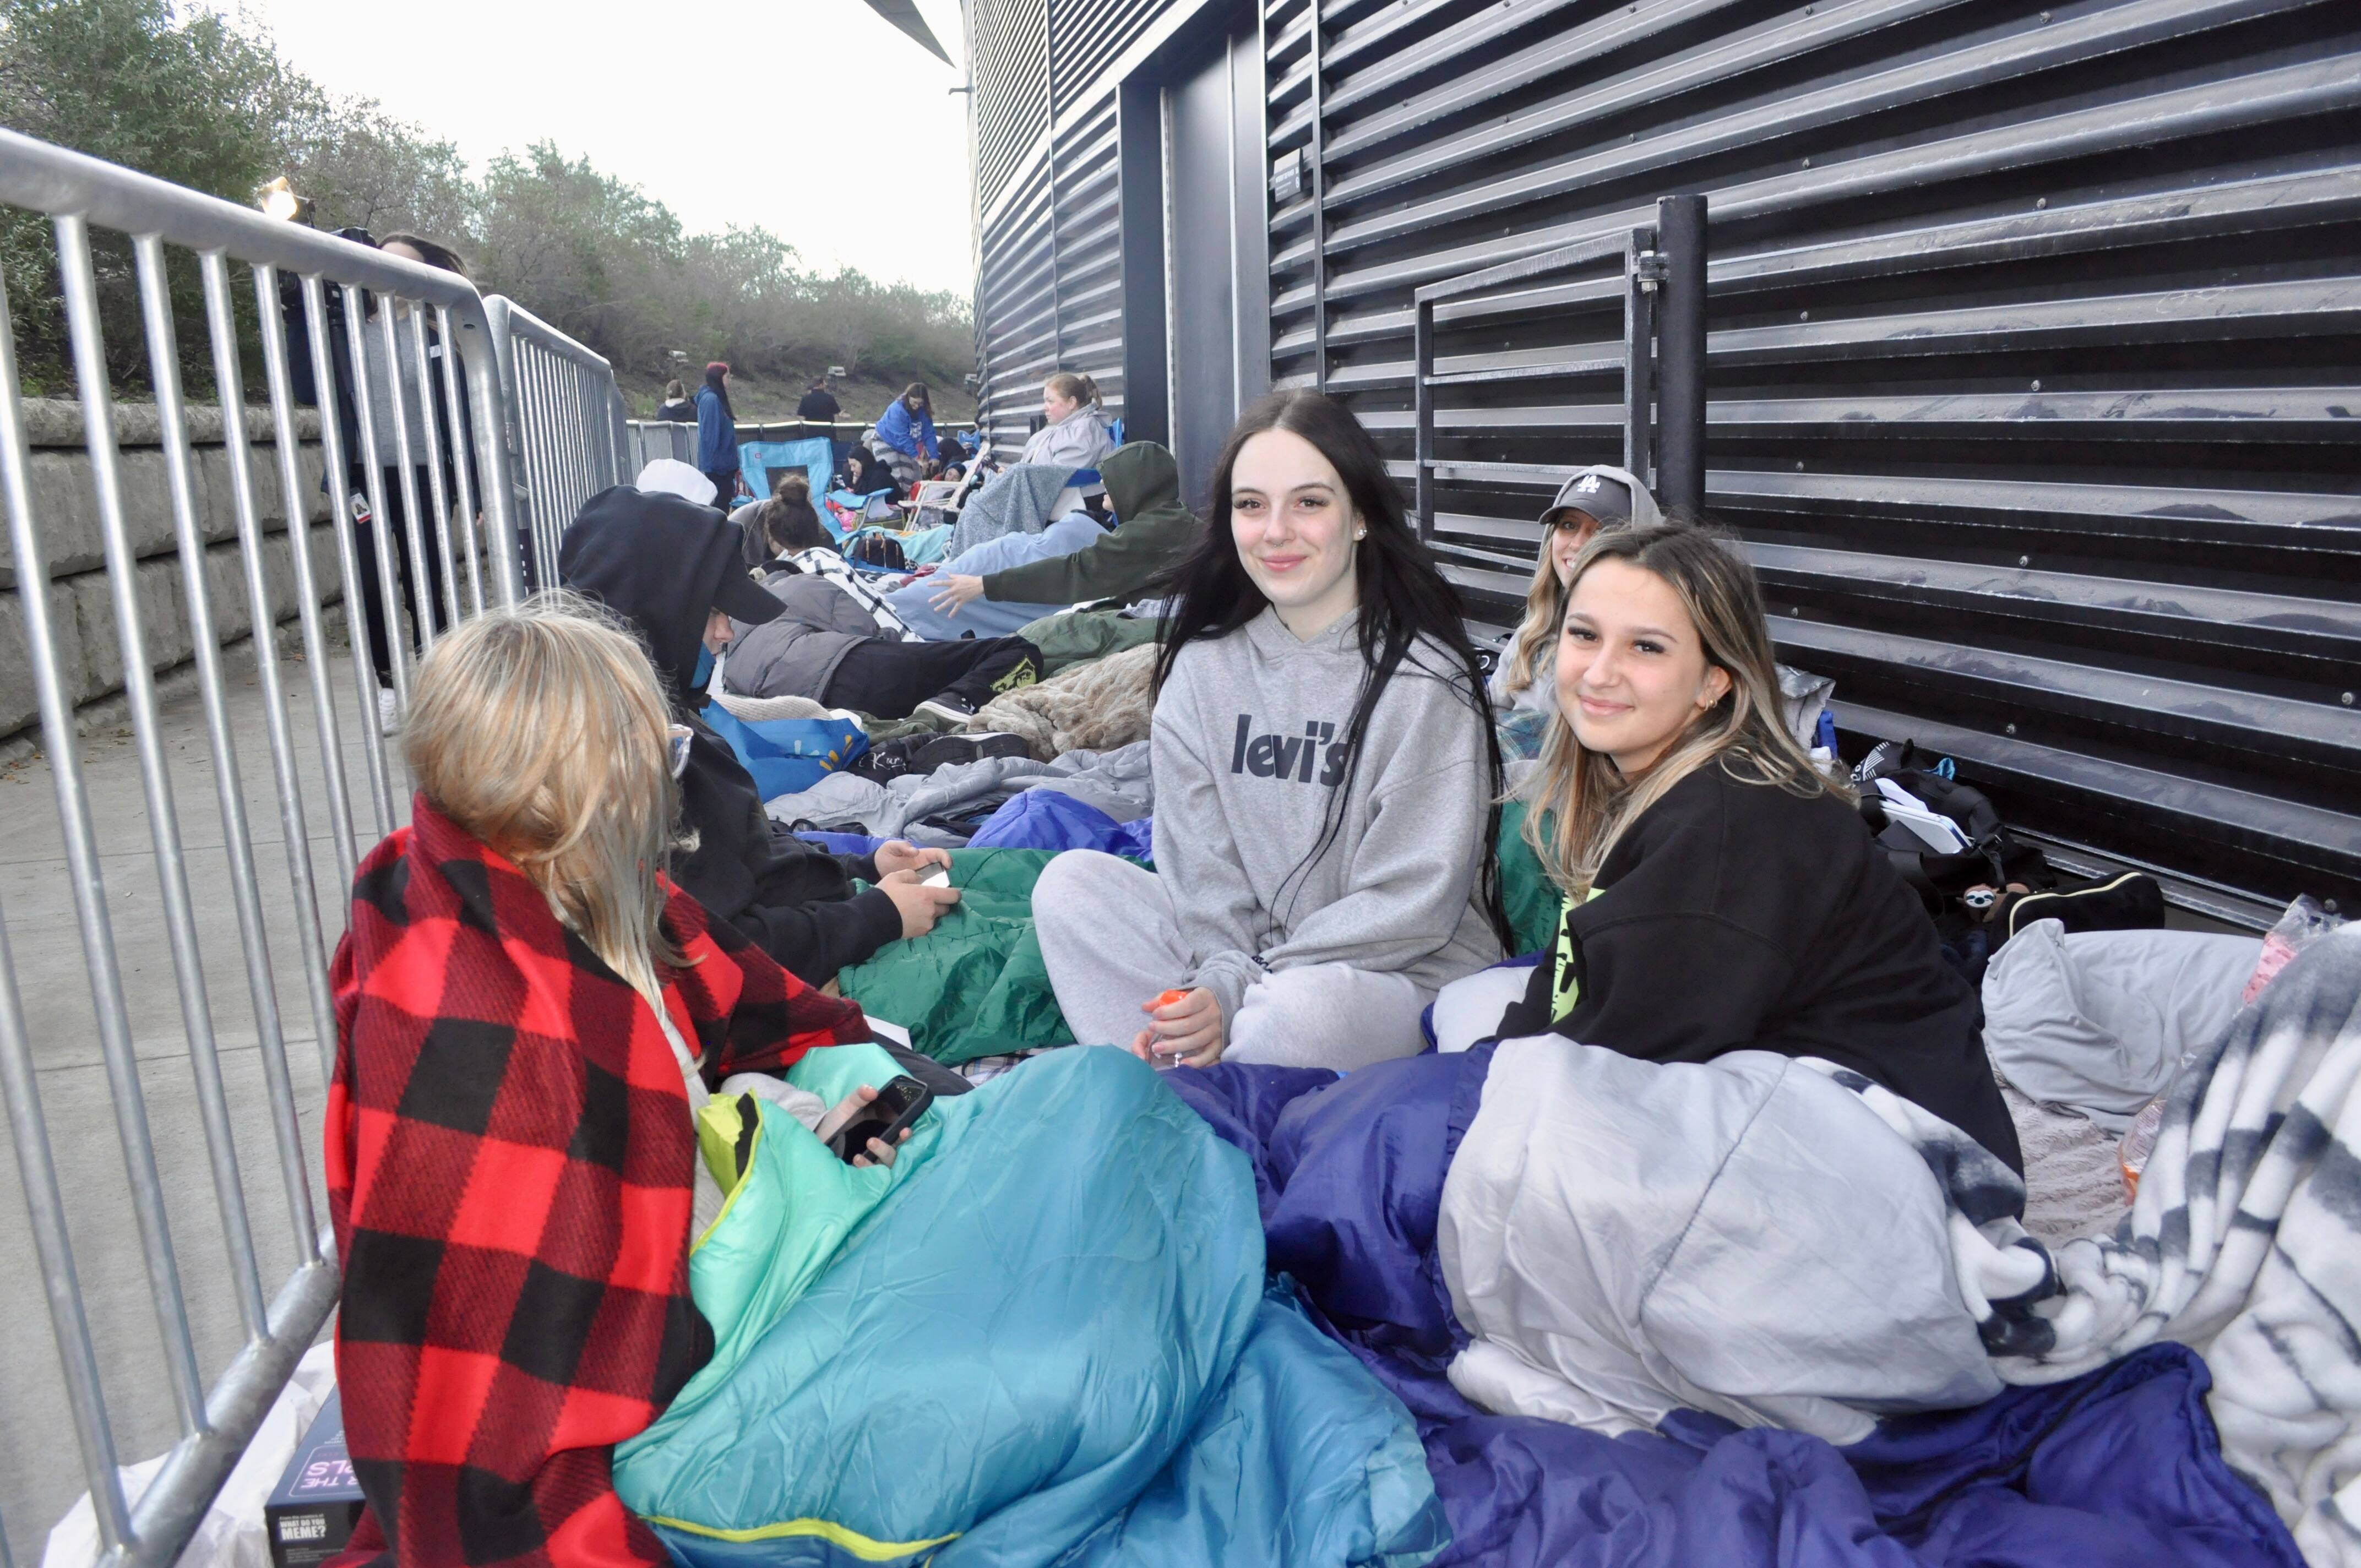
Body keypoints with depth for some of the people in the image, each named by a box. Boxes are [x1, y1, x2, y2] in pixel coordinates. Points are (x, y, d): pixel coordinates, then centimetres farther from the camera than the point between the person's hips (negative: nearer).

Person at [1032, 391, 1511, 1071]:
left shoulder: (1423, 677, -13)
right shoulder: (1203, 664, 4)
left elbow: (1408, 905, -16)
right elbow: (1200, 858, 1)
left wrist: (1236, 992, -19)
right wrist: (1222, 975, -17)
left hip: (1408, 975, -5)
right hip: (1242, 947, 5)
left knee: (1298, 1010, -37)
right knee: (1071, 883, -10)